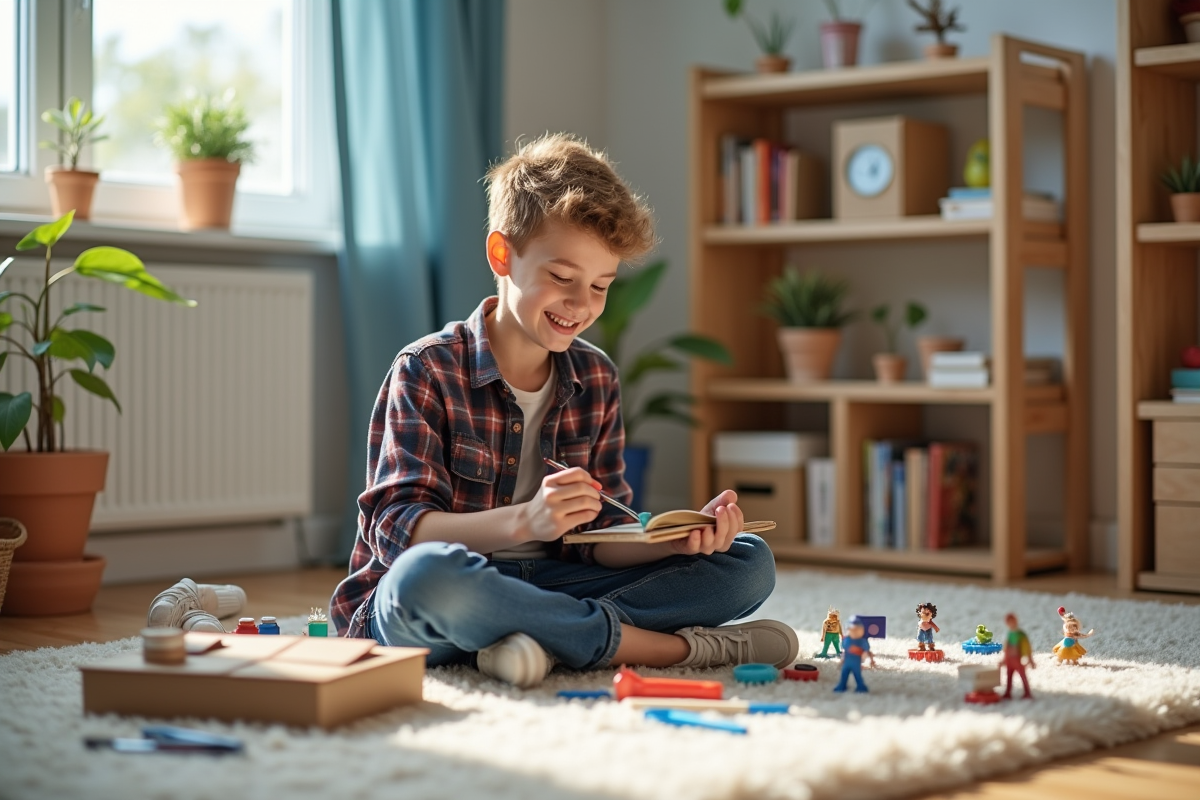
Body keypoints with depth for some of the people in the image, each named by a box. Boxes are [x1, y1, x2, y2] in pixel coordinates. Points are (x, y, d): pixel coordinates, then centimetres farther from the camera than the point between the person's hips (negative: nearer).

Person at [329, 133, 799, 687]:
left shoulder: (596, 380, 9)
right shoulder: (427, 372, -8)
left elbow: (597, 540, 5)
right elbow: (395, 530, -18)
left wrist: (679, 539, -17)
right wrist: (524, 520, -34)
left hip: (545, 588, 6)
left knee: (749, 563, -5)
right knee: (426, 573, -43)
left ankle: (546, 639, -28)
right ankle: (682, 646, -30)